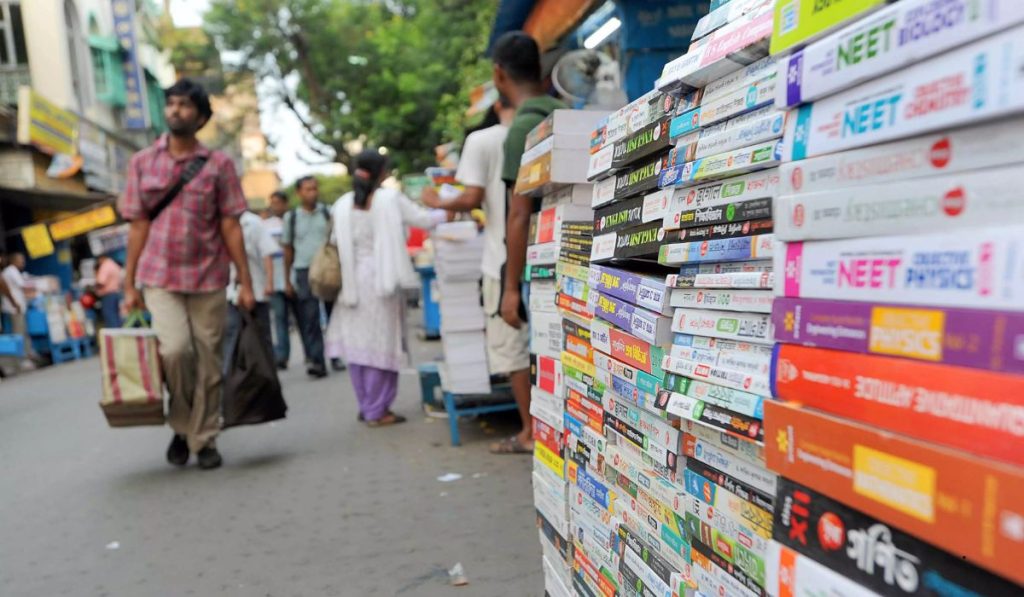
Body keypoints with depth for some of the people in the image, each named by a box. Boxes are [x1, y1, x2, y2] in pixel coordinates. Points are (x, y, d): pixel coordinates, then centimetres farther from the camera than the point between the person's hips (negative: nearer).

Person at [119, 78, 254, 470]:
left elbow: (230, 225, 0)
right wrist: (129, 285, 3)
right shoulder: (142, 162, 6)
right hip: (159, 278, 0)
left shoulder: (218, 164, 2)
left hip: (207, 279, 0)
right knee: (176, 349, -18)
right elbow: (138, 226, 6)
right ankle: (180, 425, 8)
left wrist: (246, 283, -5)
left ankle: (204, 440, 18)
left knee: (208, 362, 2)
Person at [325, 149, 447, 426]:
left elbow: (338, 242, 5)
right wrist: (448, 212, 15)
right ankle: (377, 410, 5)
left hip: (352, 280, 5)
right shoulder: (390, 199, -6)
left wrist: (346, 278, 14)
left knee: (358, 341, 12)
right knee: (382, 343, 1)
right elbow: (423, 220, -1)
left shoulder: (342, 204, 5)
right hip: (380, 278, -5)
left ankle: (366, 406, 20)